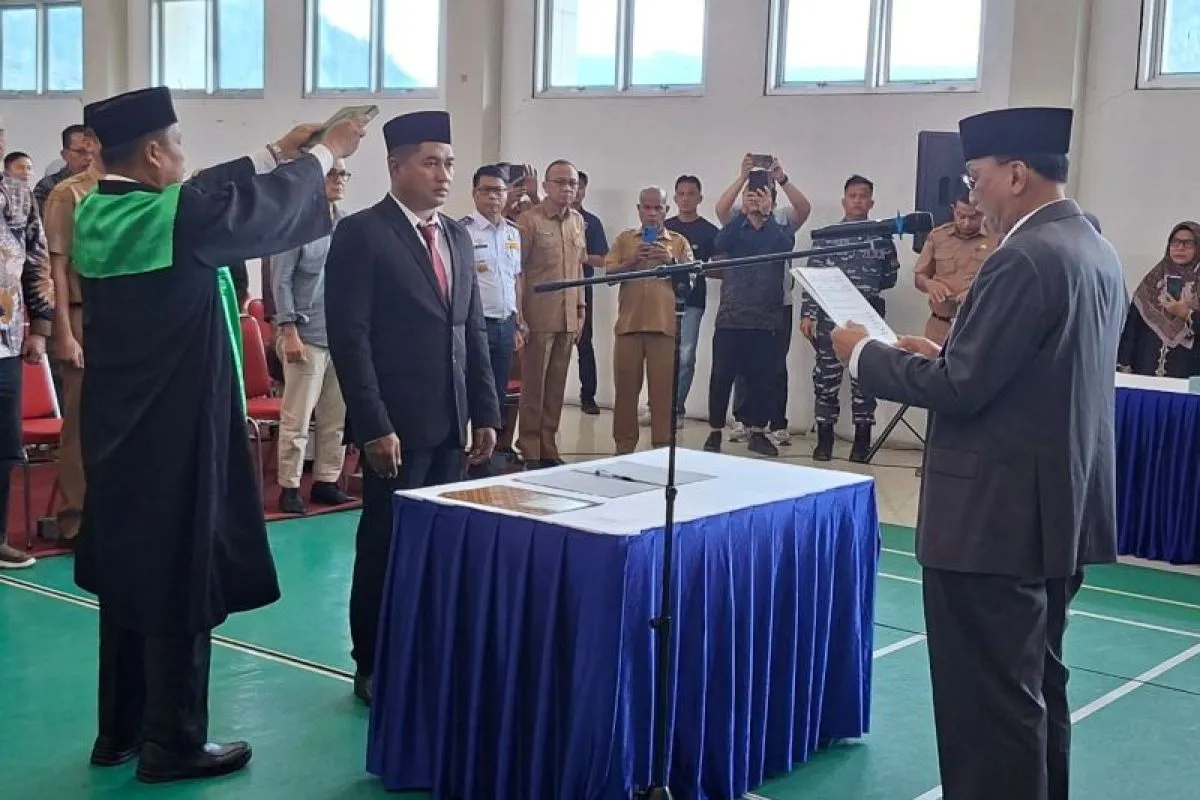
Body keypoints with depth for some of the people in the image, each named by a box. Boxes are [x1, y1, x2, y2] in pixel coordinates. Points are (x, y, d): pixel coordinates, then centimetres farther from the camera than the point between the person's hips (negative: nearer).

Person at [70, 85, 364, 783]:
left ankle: (120, 732, 27)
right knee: (181, 585, 2)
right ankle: (172, 744, 11)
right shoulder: (175, 216, -20)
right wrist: (324, 154, 10)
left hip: (119, 430, 8)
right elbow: (260, 209, -6)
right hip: (177, 433, -8)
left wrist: (277, 153, 19)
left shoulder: (94, 213, 4)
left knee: (129, 578, 17)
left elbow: (215, 197, 13)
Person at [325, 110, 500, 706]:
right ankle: (375, 669, 16)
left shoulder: (457, 237, 14)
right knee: (387, 546, 3)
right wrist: (374, 426, -18)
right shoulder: (361, 234, -7)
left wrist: (486, 412, 9)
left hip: (451, 423, 6)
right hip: (397, 424, -6)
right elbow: (349, 337, -13)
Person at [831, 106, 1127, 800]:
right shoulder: (1094, 248, 11)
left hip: (998, 515, -10)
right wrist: (947, 356, 13)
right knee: (1035, 685, 20)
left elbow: (959, 390, -21)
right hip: (1061, 509, 10)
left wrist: (866, 353, -8)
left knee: (989, 696, -2)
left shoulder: (1026, 258, -20)